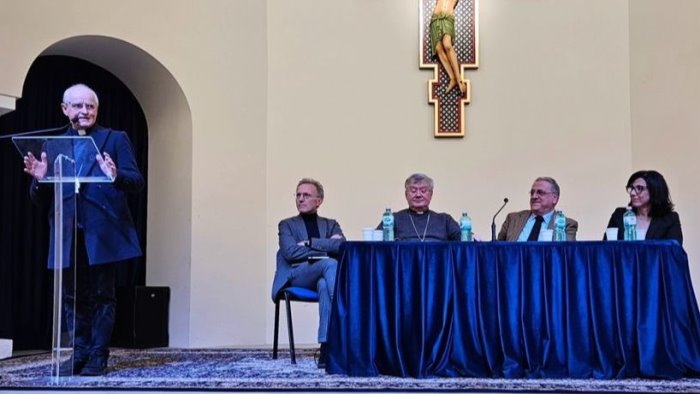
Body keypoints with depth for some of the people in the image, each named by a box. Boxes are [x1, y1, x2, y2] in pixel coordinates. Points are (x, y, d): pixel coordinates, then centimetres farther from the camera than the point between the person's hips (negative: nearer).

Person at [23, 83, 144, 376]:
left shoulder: (115, 139, 5)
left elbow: (137, 181, -5)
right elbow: (39, 198, 9)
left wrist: (115, 176, -26)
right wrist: (39, 179, -13)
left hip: (103, 232, -3)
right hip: (69, 234, 3)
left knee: (102, 294, 1)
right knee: (73, 296, 8)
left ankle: (98, 357, 9)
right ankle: (79, 354, 19)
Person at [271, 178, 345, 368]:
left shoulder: (330, 224, 24)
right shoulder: (287, 224, 19)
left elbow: (341, 246, 1)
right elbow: (290, 252, -3)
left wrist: (310, 242, -6)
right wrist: (325, 248, -4)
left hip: (323, 276, 1)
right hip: (296, 276, -1)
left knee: (324, 285, -40)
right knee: (330, 263, -36)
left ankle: (327, 348, -48)